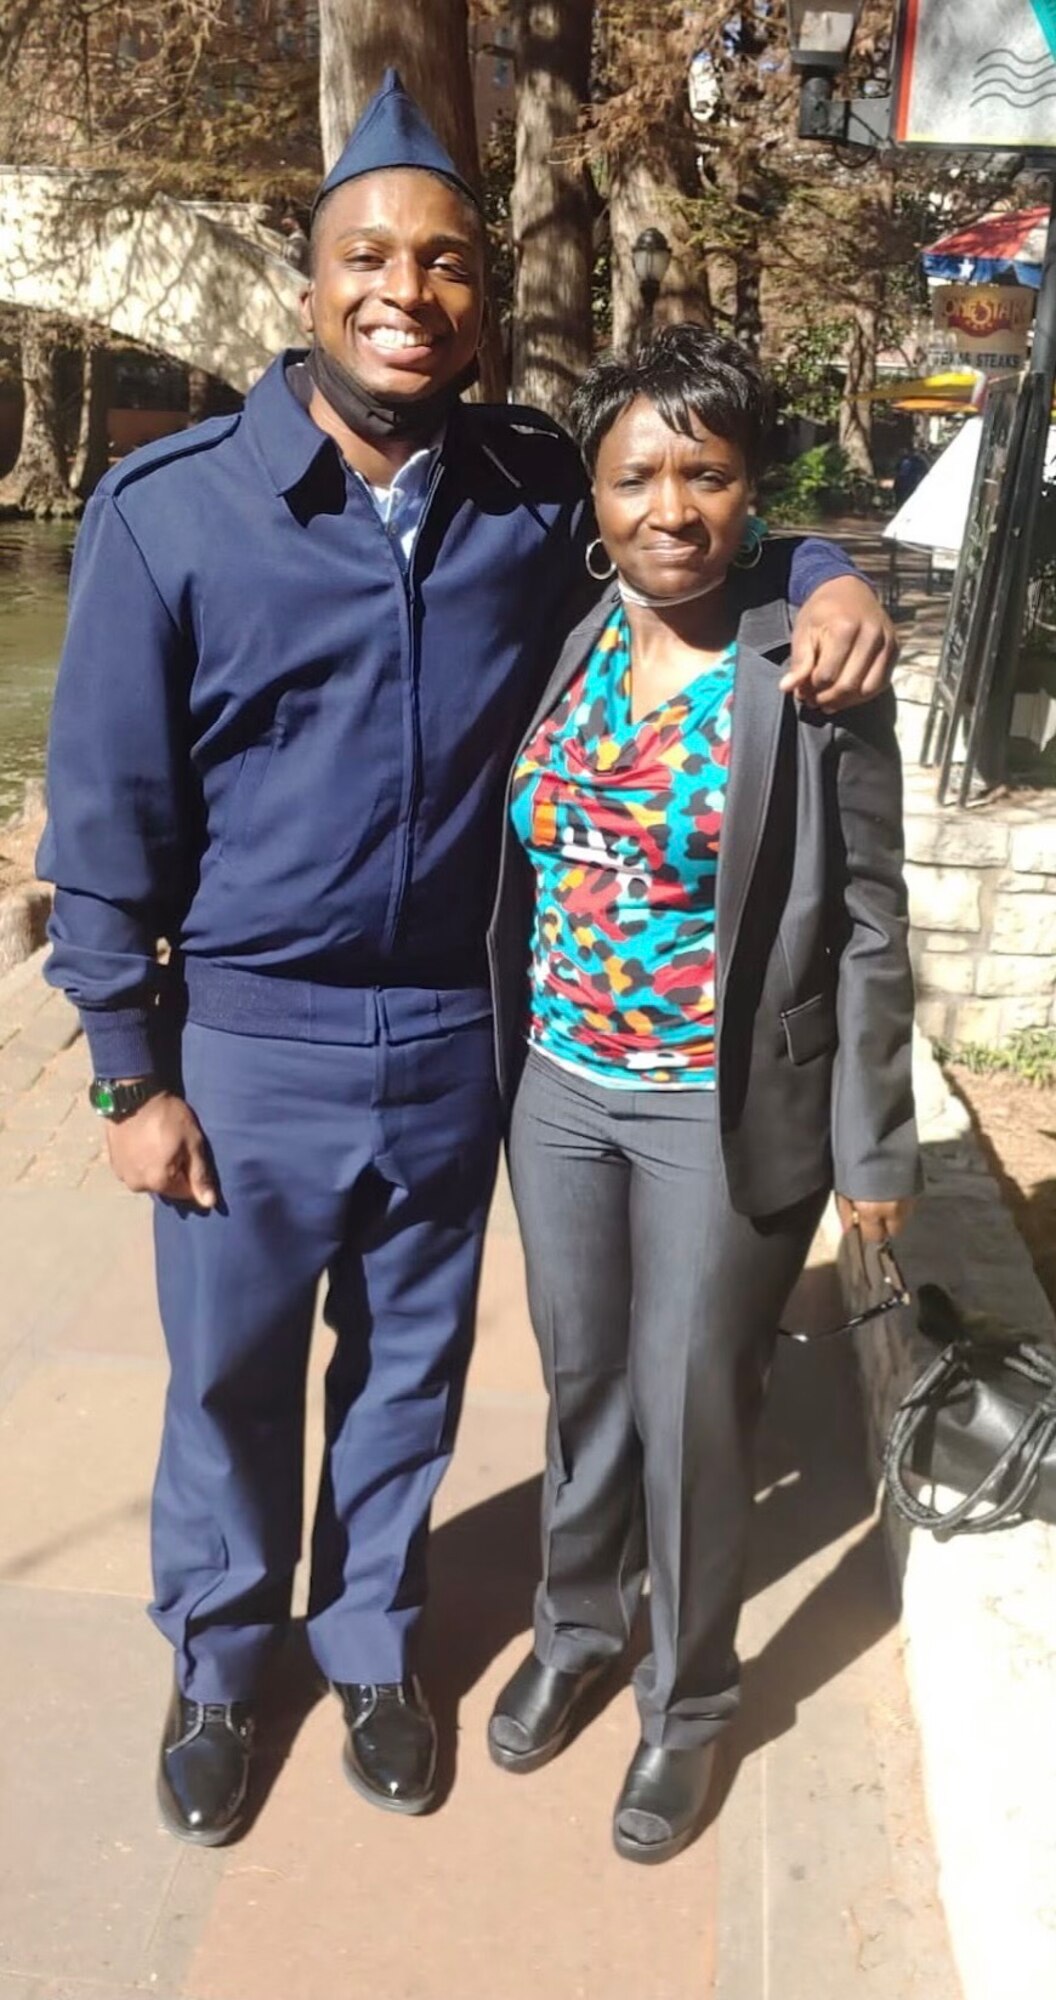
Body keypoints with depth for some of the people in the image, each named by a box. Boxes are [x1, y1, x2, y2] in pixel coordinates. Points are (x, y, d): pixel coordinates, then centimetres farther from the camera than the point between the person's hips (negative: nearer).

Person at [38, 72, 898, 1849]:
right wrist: (132, 1075, -5)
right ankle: (218, 1659, 44)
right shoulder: (168, 512, -11)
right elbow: (106, 818, -7)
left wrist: (823, 575, -9)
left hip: (452, 1036, 2)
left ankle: (370, 1639, 46)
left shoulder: (537, 496, -4)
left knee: (409, 1370, 19)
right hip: (247, 1040, -2)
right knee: (229, 1379, 16)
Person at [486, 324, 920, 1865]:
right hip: (559, 1086, 4)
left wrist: (873, 1147, -7)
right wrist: (509, 1062, 7)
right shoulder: (559, 645, -1)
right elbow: (518, 868, 6)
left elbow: (867, 923, -9)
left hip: (723, 1110, -3)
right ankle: (577, 1625, 45)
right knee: (582, 1379, 19)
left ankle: (689, 1702, 36)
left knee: (693, 1414, 10)